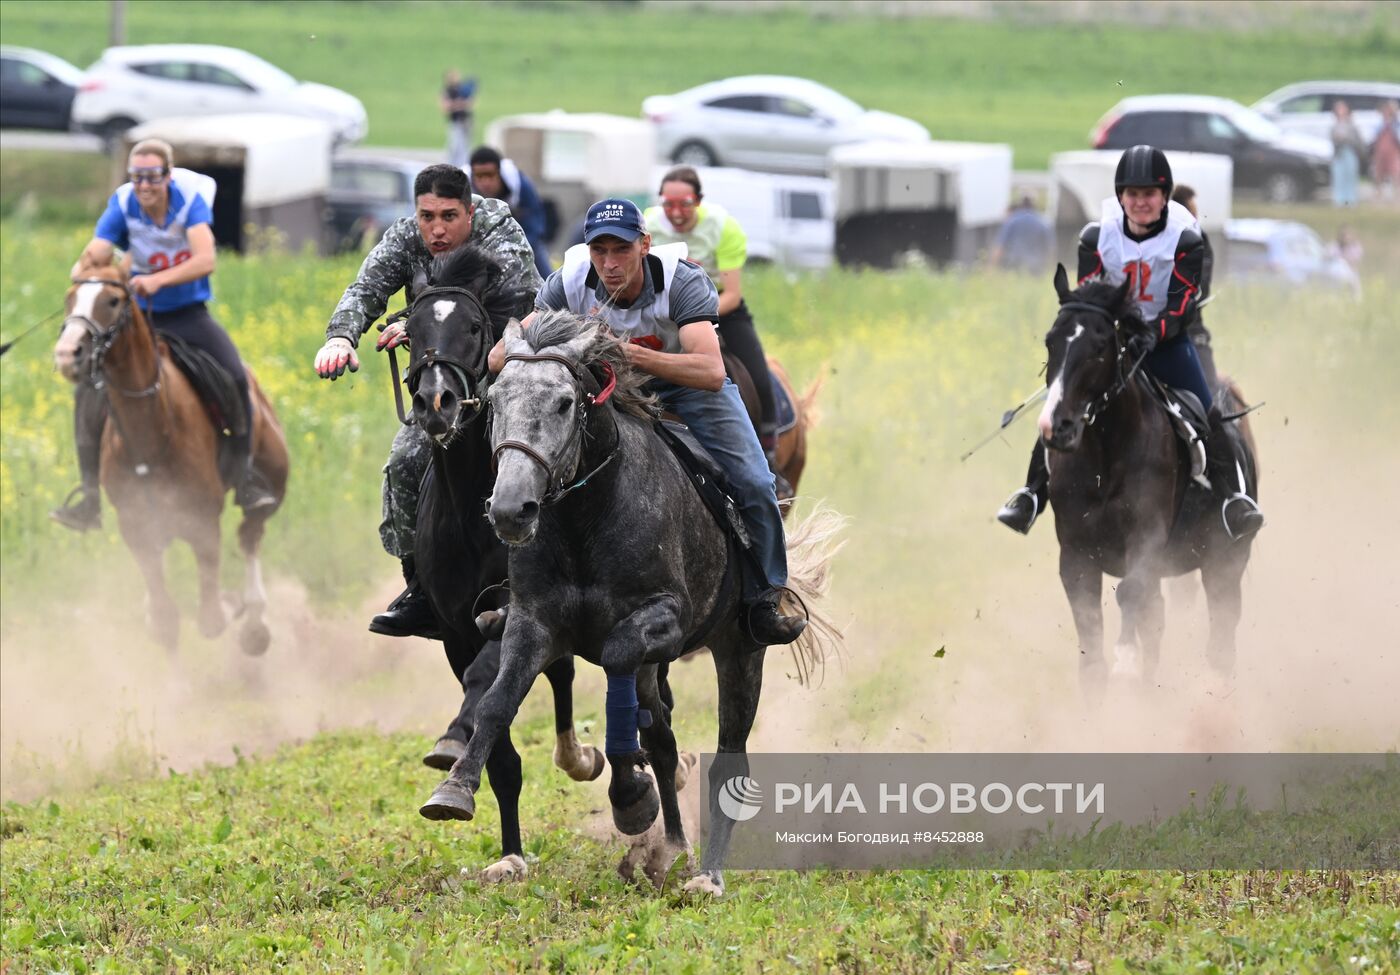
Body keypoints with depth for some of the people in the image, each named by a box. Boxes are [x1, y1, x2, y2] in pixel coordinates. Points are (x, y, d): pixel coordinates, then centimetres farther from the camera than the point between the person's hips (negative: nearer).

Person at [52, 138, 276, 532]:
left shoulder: (191, 201, -15)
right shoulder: (122, 205, -10)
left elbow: (205, 260, -29)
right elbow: (94, 254, -20)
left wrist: (158, 280, -44)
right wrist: (83, 271, -44)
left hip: (189, 315, -1)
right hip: (138, 317, 1)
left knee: (236, 377, -23)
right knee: (89, 390, -15)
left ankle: (245, 480, -9)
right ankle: (89, 496, -7)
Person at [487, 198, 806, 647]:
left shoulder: (682, 281, -34)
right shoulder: (570, 283, -26)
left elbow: (711, 372, -49)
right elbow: (499, 358, -25)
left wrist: (630, 352, -61)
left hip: (687, 384, -2)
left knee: (753, 486, -14)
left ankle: (762, 602, 5)